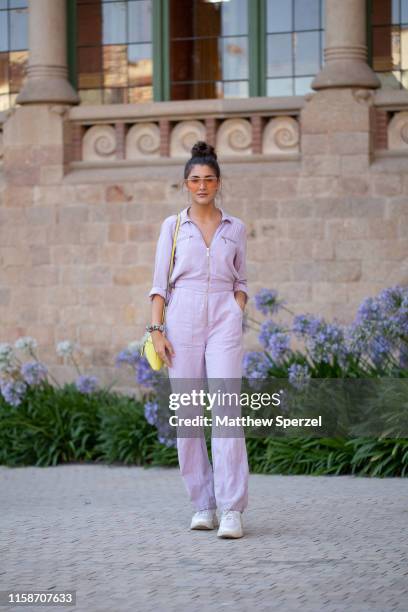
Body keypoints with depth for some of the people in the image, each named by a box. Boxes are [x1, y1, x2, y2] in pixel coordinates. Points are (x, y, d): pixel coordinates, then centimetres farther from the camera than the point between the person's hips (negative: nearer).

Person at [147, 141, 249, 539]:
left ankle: (232, 510, -16)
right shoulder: (173, 226, 8)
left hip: (224, 320, -1)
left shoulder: (235, 229, 11)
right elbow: (159, 282, 5)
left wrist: (237, 317, 1)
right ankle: (203, 505, 9)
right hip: (182, 319, 1)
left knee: (226, 409, -13)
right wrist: (157, 330, -4)